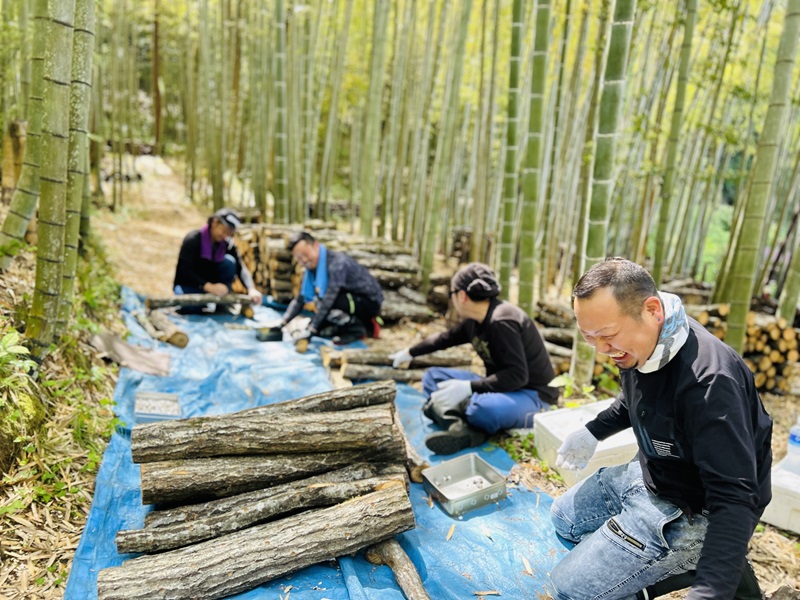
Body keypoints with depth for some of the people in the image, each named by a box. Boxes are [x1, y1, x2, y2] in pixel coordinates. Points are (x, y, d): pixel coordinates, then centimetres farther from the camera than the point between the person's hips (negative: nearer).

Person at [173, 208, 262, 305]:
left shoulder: (227, 243, -10)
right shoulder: (193, 239, -23)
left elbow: (241, 268, -19)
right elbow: (185, 271, -28)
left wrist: (251, 289, -38)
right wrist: (209, 286, -43)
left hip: (210, 283, 4)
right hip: (188, 286, -3)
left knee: (229, 261, -22)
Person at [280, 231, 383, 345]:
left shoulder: (338, 263, -26)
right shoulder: (312, 269, 2)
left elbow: (329, 299, -32)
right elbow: (300, 299, 4)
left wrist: (311, 329, -31)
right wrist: (282, 322, -7)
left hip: (370, 302, -9)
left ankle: (356, 328, -9)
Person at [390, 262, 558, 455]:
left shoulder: (502, 321, -23)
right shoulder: (473, 322, 3)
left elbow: (517, 376, -28)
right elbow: (444, 338, 21)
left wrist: (468, 388, -31)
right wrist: (410, 352, 33)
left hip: (533, 396, -9)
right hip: (498, 388, 10)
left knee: (482, 408, -42)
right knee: (432, 376, 4)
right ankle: (463, 429, -22)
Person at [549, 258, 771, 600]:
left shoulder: (708, 381, -35)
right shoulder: (636, 343, -8)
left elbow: (734, 499, -34)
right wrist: (592, 432, 14)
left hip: (693, 511, -8)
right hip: (650, 476, 9)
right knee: (564, 518, 20)